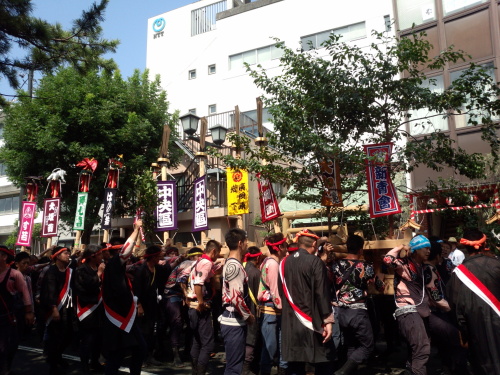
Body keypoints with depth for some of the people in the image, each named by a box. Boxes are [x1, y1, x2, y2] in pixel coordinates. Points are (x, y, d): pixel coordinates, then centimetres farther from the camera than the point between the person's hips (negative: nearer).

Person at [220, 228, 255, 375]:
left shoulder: (230, 263, 15)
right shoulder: (235, 266, -18)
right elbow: (236, 297, -25)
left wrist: (246, 315, 16)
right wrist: (249, 316, -12)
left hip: (233, 320, 10)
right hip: (234, 322, -10)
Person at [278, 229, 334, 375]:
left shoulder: (284, 262, 5)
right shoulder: (315, 262, -11)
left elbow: (281, 291, 11)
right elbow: (322, 293, -14)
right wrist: (328, 320, -10)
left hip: (290, 321, 5)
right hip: (312, 320, -5)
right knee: (322, 363, 7)